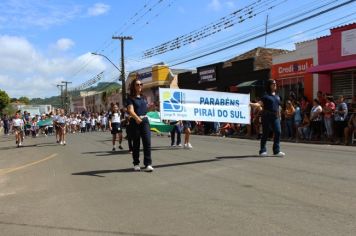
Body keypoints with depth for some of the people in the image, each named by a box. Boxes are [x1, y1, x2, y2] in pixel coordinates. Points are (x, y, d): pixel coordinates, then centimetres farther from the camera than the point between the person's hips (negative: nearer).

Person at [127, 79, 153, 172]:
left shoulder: (144, 97, 14)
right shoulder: (131, 98, -3)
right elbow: (131, 110, -18)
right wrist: (137, 118, -37)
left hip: (145, 120, 4)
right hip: (135, 122, -4)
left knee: (147, 142, -7)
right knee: (136, 143, 5)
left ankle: (148, 164, -5)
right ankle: (136, 164, 18)